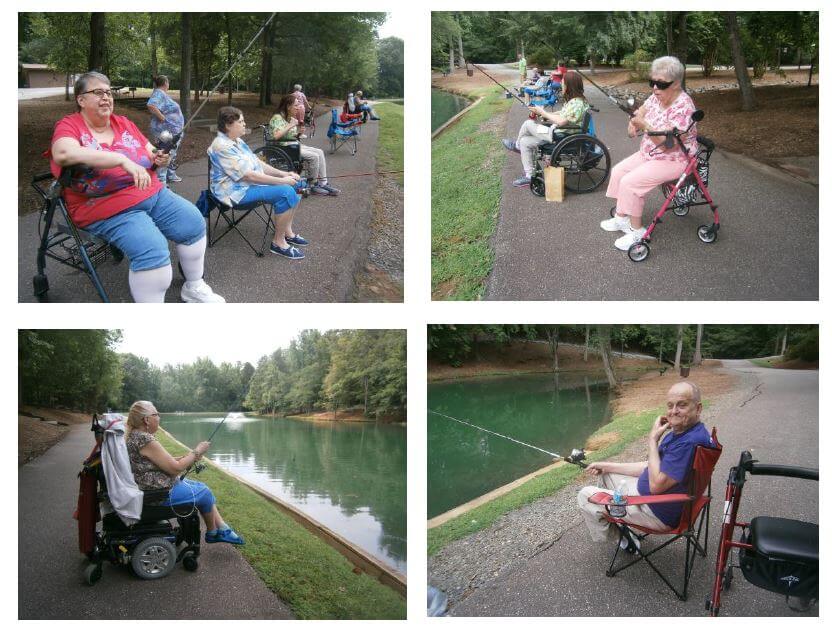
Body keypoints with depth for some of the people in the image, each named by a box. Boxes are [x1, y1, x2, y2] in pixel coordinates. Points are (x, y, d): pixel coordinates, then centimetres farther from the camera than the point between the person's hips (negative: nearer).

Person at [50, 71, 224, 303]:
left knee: (194, 222, -5)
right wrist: (123, 159, -36)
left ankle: (194, 286, 13)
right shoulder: (69, 126, -7)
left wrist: (159, 160, -9)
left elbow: (151, 155, 19)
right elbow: (64, 154, -30)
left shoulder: (124, 123, 11)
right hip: (108, 209, -7)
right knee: (152, 250, -29)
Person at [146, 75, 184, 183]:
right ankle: (161, 180, -3)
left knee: (172, 154, 20)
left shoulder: (163, 94, 14)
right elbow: (151, 105, -34)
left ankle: (171, 175, 32)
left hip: (173, 131, 10)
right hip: (165, 131, -10)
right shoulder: (159, 93, -16)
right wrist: (162, 117, -26)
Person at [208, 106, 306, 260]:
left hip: (250, 183, 10)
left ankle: (287, 232, 13)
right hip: (236, 191, -10)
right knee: (285, 192, -26)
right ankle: (279, 243, -16)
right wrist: (282, 181, -21)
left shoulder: (237, 141, 11)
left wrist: (283, 174, -2)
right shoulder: (223, 147, -21)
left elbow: (257, 163, 12)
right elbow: (249, 175, -25)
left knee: (293, 186, 5)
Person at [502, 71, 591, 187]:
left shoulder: (576, 103, -23)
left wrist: (543, 112, -17)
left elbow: (561, 121, -28)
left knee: (528, 124, -8)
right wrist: (546, 115, 2)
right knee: (525, 142, 5)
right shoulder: (574, 100, 8)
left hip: (561, 137, -10)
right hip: (558, 132, 10)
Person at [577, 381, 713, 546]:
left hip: (658, 513, -10)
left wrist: (652, 440, -22)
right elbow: (652, 467, 12)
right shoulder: (680, 431, 3)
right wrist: (607, 466, 10)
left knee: (585, 496, -3)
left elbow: (656, 485, -28)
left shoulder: (691, 442, -30)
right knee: (607, 473, 26)